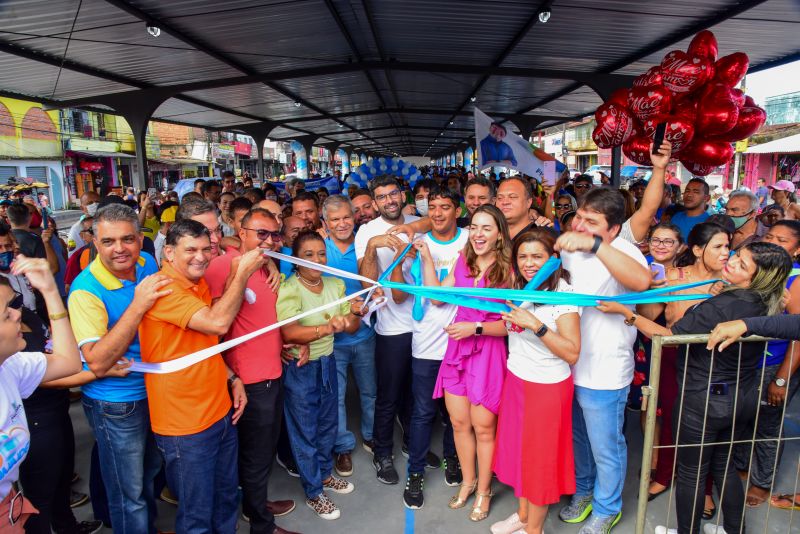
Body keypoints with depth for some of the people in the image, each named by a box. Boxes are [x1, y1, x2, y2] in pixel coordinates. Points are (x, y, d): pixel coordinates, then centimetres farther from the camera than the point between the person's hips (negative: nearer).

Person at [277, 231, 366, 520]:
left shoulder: (335, 285, 0)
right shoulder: (288, 289, -19)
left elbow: (351, 327, 2)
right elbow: (289, 333, -35)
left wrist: (355, 313, -20)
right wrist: (328, 327, -49)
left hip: (327, 361, 6)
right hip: (299, 368, -6)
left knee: (328, 423, 21)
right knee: (305, 430, 10)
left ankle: (325, 475, 45)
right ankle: (313, 492, 29)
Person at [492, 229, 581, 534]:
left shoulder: (563, 293, -18)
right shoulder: (519, 287, 2)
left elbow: (572, 353, -24)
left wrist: (535, 324, -31)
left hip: (547, 387, -6)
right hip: (516, 380, 6)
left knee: (540, 457, 9)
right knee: (518, 449, 18)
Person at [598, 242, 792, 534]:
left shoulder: (723, 306, -29)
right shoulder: (765, 304, -6)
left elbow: (668, 335, -25)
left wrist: (624, 312, -21)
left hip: (705, 400, -7)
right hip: (745, 397, 8)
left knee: (690, 473, 12)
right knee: (723, 464, 27)